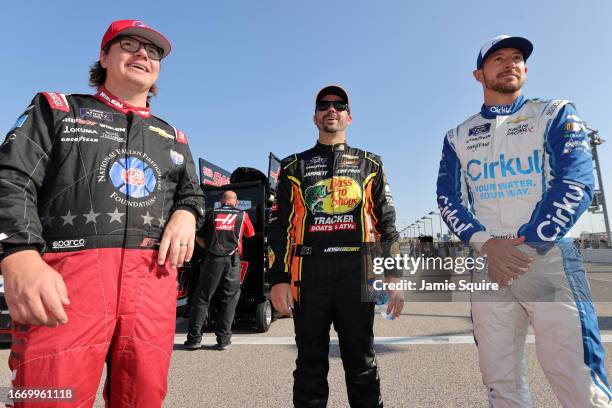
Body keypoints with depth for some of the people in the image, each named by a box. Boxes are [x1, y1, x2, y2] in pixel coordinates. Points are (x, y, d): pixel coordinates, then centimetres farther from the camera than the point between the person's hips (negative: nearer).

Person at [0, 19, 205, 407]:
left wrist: (186, 214, 0)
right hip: (67, 273, -2)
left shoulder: (173, 137, 23)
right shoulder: (57, 109, 15)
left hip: (152, 277, 3)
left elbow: (192, 191, 25)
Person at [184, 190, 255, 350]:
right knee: (229, 299, 8)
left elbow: (199, 237, 13)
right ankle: (223, 339, 10)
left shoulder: (211, 213, 13)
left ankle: (194, 338, 10)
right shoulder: (243, 215, 13)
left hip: (212, 259, 1)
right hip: (232, 260, 0)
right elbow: (250, 234, 29)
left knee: (202, 297, 9)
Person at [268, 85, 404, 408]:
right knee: (310, 363, 11)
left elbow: (386, 223, 9)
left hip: (357, 273, 0)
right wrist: (279, 279, -2)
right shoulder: (294, 166, 12)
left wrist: (394, 278, 0)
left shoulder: (369, 164, 14)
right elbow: (279, 225, 6)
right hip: (309, 273, 0)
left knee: (361, 362, 10)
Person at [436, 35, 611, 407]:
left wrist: (524, 243, -13)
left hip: (549, 258, -2)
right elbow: (448, 199, 4)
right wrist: (487, 244, -11)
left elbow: (577, 184, -4)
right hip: (487, 264, 2)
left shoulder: (556, 115, 9)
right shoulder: (458, 137, 14)